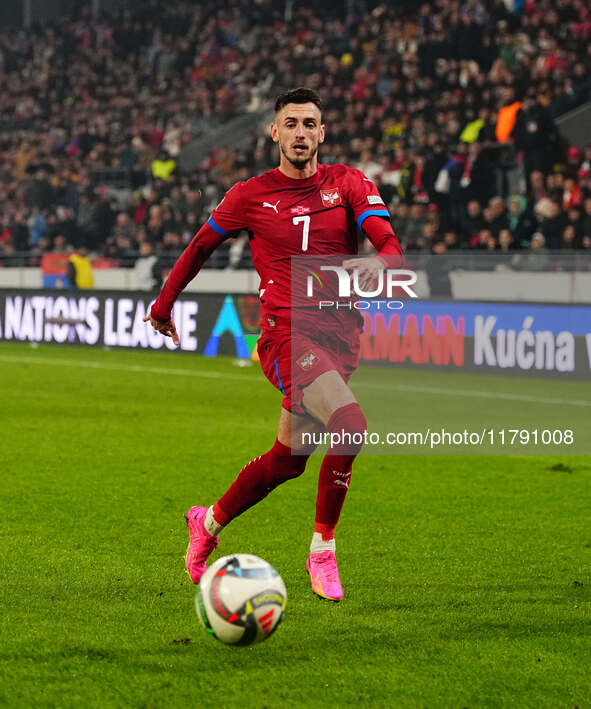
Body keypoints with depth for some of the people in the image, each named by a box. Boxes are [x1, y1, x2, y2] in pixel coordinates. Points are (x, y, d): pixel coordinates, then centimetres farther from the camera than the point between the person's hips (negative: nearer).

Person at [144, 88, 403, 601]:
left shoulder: (349, 185, 6)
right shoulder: (251, 196, 3)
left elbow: (390, 245, -8)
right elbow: (201, 246, 18)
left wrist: (377, 262, -31)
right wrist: (164, 304, 25)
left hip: (339, 337, 4)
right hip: (285, 333, -4)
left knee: (289, 458, 9)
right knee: (352, 425, -26)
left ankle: (210, 523, 33)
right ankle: (323, 550, -12)